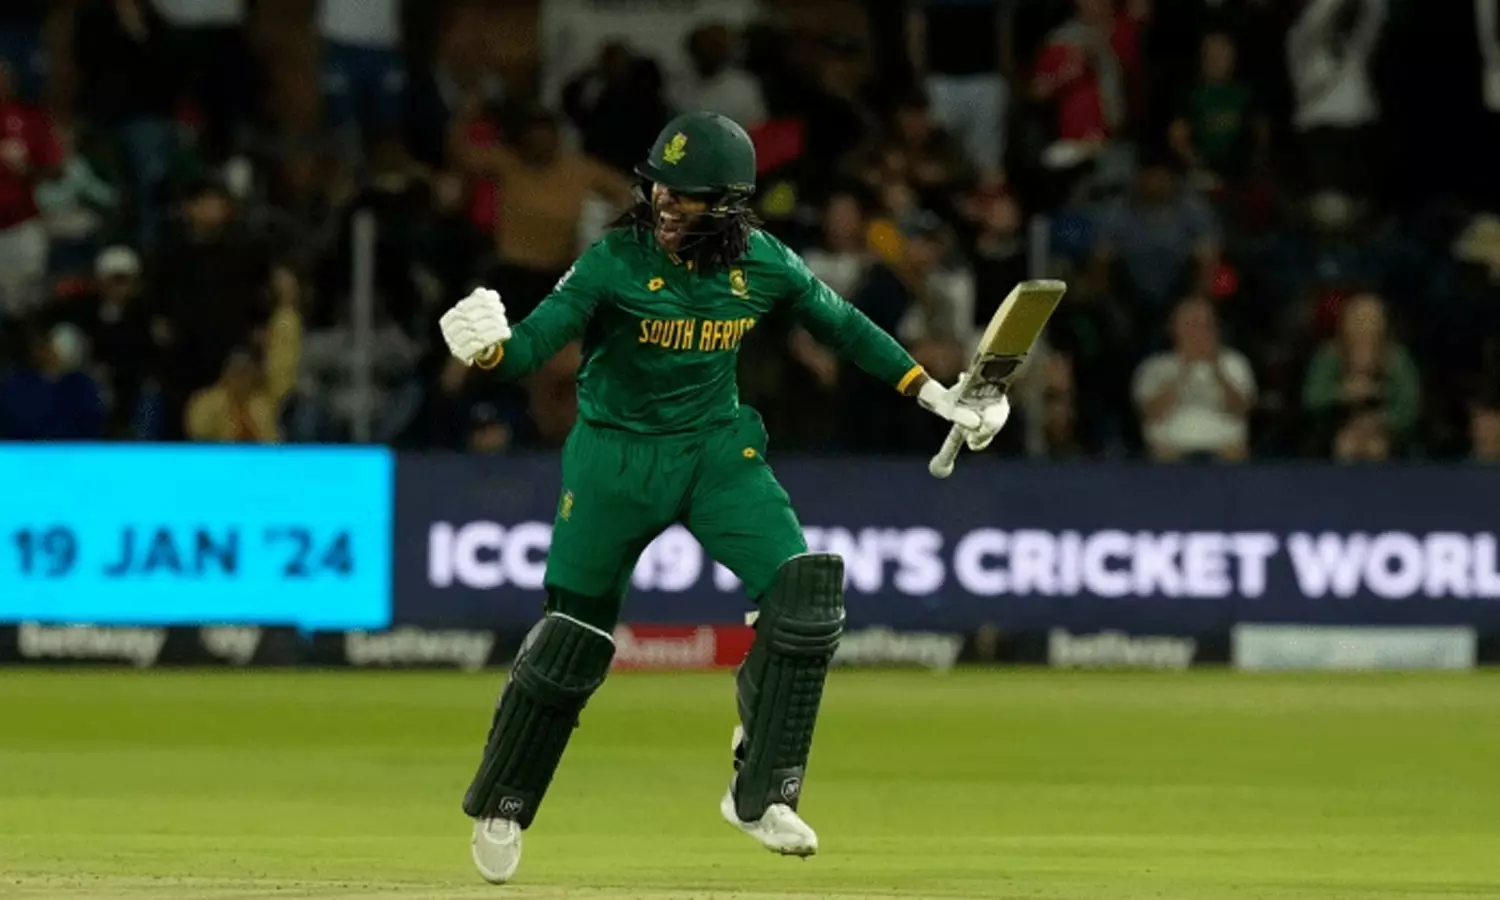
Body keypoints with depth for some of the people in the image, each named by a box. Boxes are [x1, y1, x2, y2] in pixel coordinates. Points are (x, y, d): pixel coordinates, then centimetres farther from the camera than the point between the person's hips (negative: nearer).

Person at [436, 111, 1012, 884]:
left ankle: (760, 795, -6)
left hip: (718, 450, 2)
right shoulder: (614, 262, -17)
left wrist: (934, 396, 9)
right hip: (616, 457, -2)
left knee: (803, 590, -17)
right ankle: (501, 805, 25)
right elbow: (536, 341, -23)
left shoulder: (764, 265, -8)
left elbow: (842, 326, 8)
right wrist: (488, 349, -47)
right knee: (575, 636, 4)